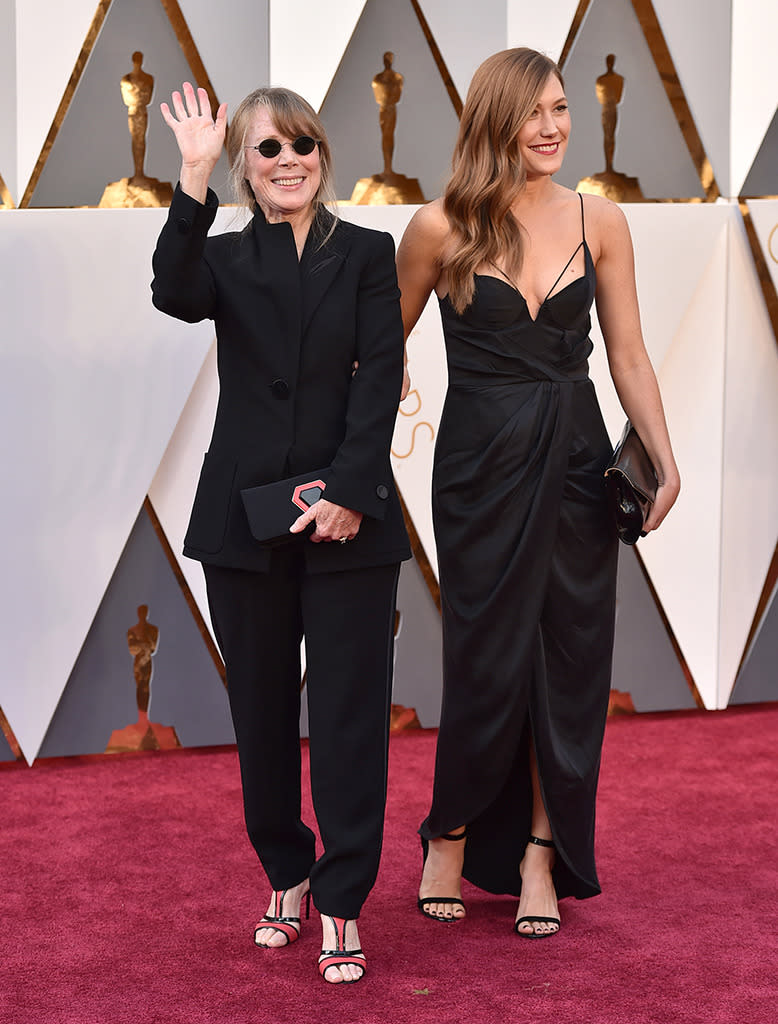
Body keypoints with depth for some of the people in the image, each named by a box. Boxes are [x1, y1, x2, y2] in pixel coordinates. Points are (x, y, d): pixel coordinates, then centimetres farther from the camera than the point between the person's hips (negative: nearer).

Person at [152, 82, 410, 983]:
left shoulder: (367, 254, 7)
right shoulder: (227, 258, 7)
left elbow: (380, 375, -3)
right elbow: (175, 294, -17)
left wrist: (349, 490, -14)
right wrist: (194, 178, -26)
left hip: (348, 517, -1)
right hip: (245, 517, 1)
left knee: (349, 712, -1)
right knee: (262, 710, 10)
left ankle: (341, 903, 7)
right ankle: (285, 875, 27)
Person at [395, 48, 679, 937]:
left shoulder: (598, 221, 2)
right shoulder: (441, 229, -6)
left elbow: (627, 354, 3)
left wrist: (665, 459, -7)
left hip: (576, 457, 3)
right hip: (482, 462, -3)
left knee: (569, 657, 6)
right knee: (488, 659, 2)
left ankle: (540, 855, 19)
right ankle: (451, 836, 26)